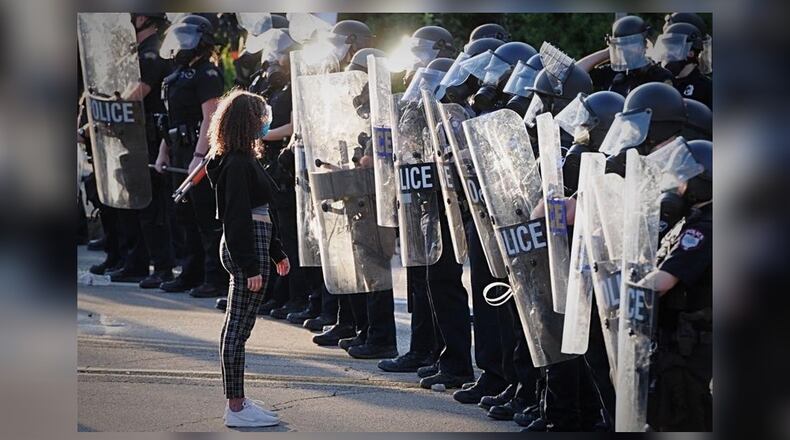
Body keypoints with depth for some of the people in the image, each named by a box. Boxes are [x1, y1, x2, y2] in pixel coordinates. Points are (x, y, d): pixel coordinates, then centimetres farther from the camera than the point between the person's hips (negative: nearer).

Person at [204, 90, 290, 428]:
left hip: (252, 248, 11)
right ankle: (236, 408, -3)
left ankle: (237, 402, 19)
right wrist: (251, 266, -22)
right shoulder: (237, 164, -15)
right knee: (238, 328, -6)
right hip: (246, 251, -11)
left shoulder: (246, 159, 16)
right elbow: (237, 218, -20)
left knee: (236, 327, 13)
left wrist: (276, 253, 27)